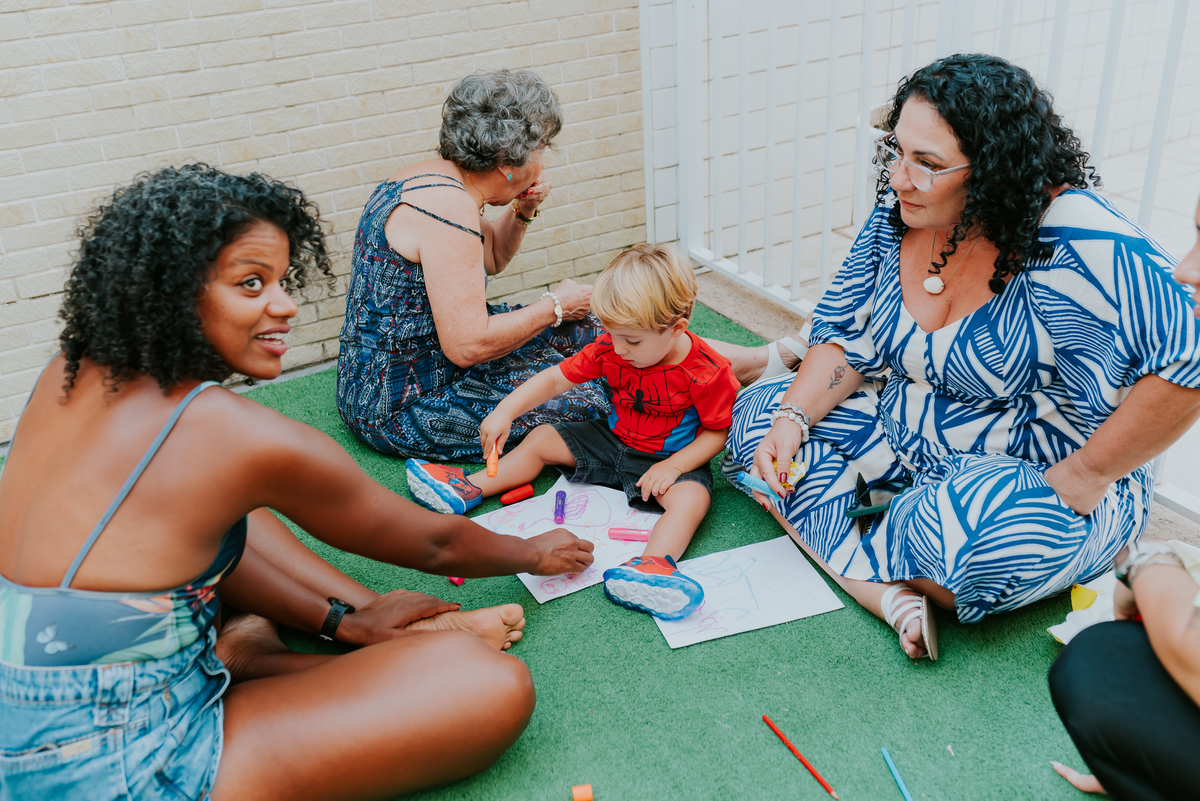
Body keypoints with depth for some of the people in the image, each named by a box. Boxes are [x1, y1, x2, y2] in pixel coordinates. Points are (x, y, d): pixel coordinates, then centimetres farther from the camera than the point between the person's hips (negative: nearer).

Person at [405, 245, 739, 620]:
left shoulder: (707, 372, -26)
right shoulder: (610, 350, -12)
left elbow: (718, 432, -16)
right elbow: (555, 378, -9)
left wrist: (673, 466, -28)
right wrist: (505, 412, -18)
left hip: (670, 459, -5)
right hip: (613, 440, 6)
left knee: (692, 497, -36)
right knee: (542, 439, 4)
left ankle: (654, 563, -58)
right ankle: (469, 489, 6)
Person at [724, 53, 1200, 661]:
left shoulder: (1072, 242, -26)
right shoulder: (897, 216, -5)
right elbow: (846, 339, 4)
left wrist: (1080, 478, -23)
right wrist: (793, 418, -12)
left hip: (1035, 472, -7)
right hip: (902, 436, 8)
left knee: (976, 534, -42)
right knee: (756, 412, -5)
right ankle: (893, 596, -18)